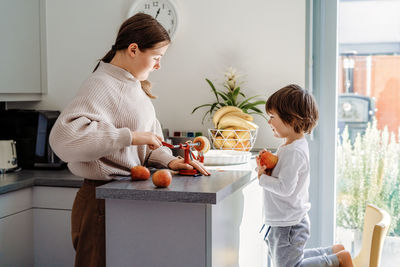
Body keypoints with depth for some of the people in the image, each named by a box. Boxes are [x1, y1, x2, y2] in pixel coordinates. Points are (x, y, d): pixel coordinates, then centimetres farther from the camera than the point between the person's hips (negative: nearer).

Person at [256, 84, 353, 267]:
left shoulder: (294, 152, -24)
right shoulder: (289, 146, 8)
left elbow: (285, 187, -29)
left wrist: (262, 178, -16)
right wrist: (265, 169, -2)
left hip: (288, 226, -10)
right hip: (283, 222, 10)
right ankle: (333, 251, 29)